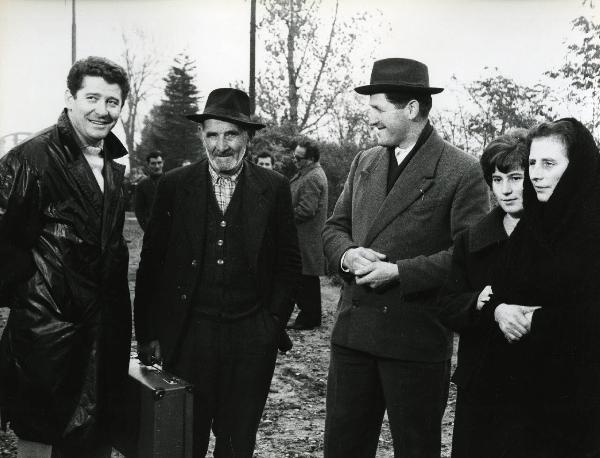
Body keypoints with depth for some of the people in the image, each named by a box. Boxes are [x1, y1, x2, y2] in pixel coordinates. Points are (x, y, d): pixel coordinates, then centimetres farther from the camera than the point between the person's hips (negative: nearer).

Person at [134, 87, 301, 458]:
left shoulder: (274, 188, 1)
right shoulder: (174, 185, 1)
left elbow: (289, 261, 7)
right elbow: (151, 263, 2)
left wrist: (274, 320, 0)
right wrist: (148, 334, 0)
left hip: (251, 339, 1)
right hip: (188, 335, 0)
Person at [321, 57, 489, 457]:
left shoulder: (461, 172, -9)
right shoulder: (364, 163, 11)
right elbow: (335, 227, 15)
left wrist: (398, 272, -19)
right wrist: (347, 255, -8)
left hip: (417, 338, -5)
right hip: (352, 330, 6)